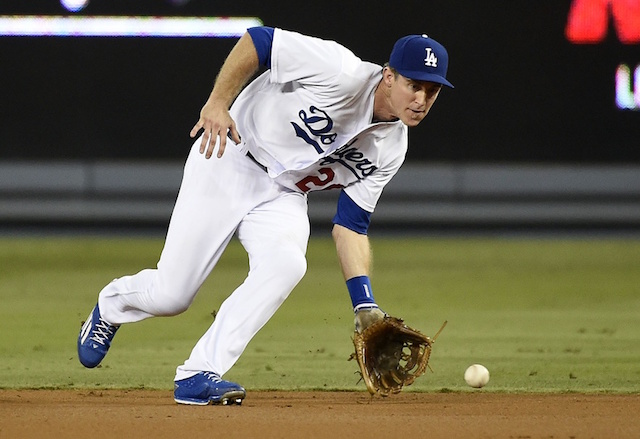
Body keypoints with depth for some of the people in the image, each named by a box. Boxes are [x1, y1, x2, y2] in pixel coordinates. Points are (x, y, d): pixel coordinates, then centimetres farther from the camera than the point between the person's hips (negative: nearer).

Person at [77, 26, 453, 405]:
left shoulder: (390, 150, -4)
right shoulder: (346, 74, -25)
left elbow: (350, 227, -1)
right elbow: (258, 40, -20)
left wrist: (366, 306, -11)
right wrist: (217, 102, -29)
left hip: (282, 197, 5)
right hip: (228, 160, -5)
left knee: (286, 263, -29)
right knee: (170, 295, -6)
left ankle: (199, 376, -26)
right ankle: (112, 305, 33)